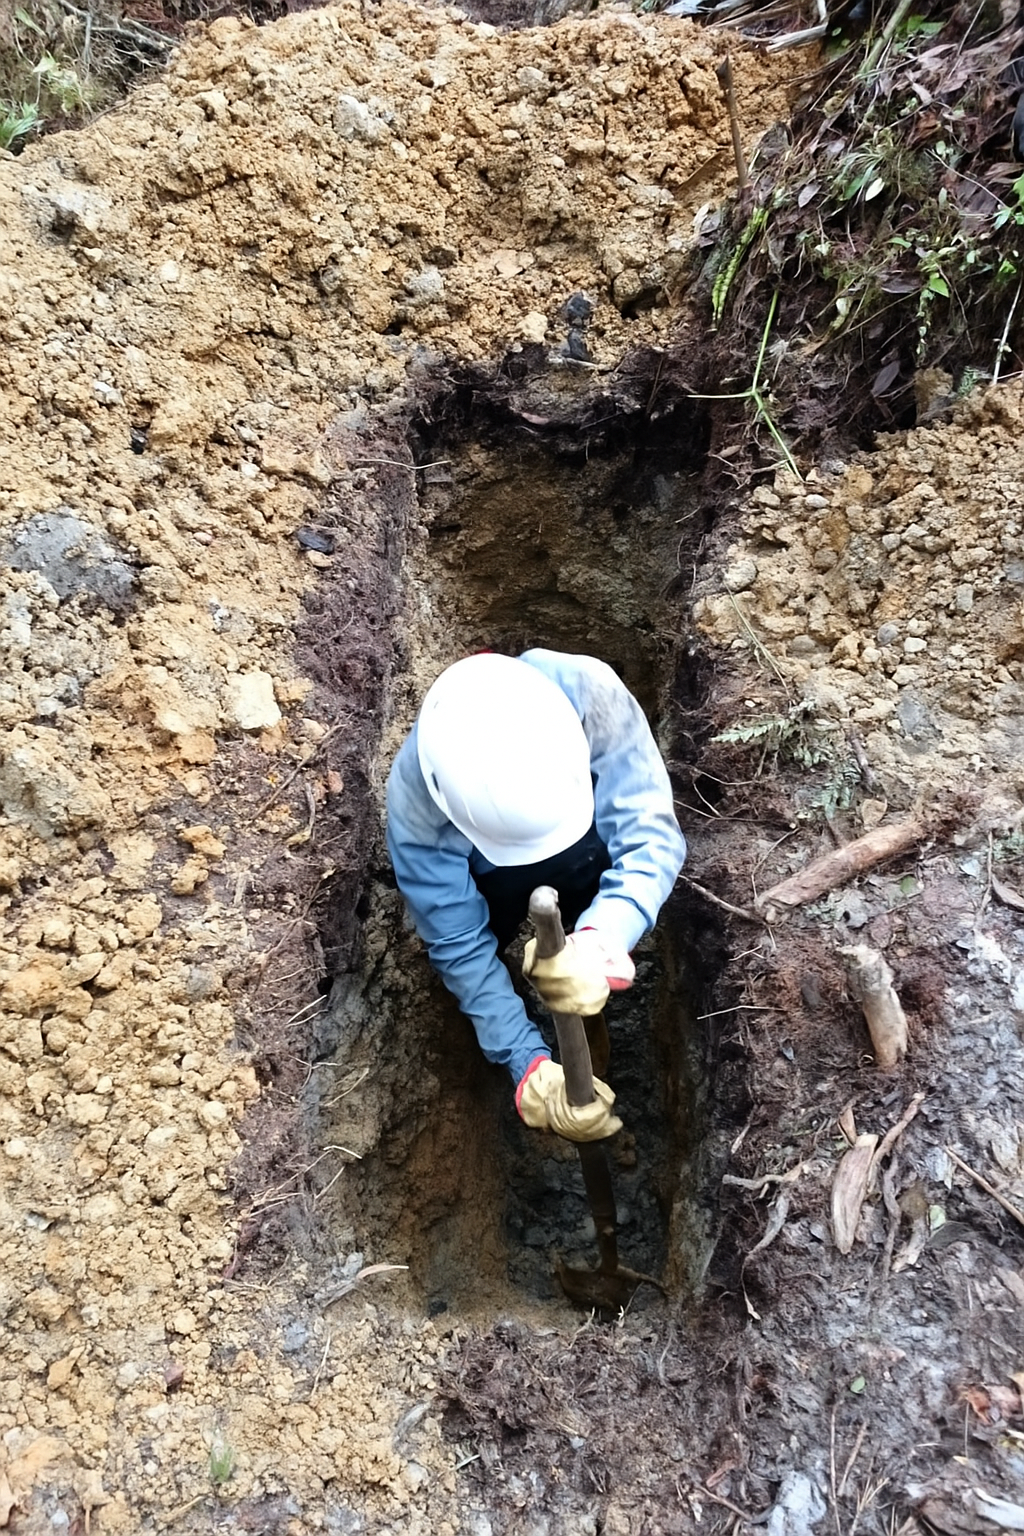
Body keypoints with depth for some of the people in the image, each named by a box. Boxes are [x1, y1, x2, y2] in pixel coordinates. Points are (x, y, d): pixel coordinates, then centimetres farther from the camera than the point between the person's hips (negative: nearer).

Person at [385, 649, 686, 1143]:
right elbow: (458, 942, -30)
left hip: (583, 854, 1)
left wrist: (602, 937, -58)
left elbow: (651, 832, -40)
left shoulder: (589, 693, -41)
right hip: (487, 875, -1)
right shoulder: (415, 802, -38)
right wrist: (528, 1064, -36)